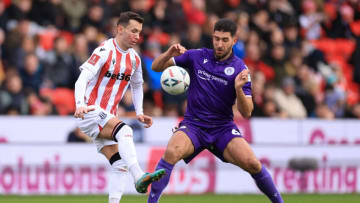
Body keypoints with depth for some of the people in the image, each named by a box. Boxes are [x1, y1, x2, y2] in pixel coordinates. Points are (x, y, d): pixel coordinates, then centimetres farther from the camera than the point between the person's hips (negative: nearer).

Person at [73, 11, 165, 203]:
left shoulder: (133, 58, 9)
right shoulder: (105, 51, -14)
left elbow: (137, 86, 27)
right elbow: (82, 79, -23)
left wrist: (139, 113, 15)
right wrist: (80, 105, -38)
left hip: (106, 117, 9)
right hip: (90, 112, -9)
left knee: (120, 165, -3)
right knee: (124, 130, -32)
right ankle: (139, 177, -43)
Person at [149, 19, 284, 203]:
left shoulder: (240, 69, -4)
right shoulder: (197, 56, 1)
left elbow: (246, 113, -7)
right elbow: (156, 67, 6)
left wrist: (239, 89, -26)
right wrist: (170, 54, -16)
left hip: (223, 128, 0)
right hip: (193, 125, 0)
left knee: (252, 163, -21)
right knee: (172, 152, -31)